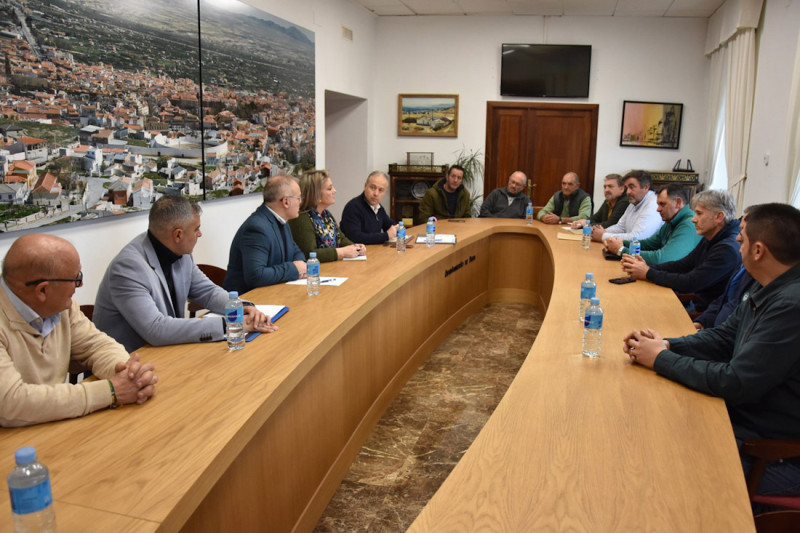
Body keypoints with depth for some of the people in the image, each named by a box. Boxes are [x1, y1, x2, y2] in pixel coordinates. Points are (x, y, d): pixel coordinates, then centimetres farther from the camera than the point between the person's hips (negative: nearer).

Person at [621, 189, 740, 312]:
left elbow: (689, 283, -24)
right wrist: (649, 267, -6)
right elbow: (682, 265, 11)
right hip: (696, 303, 8)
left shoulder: (727, 249, -22)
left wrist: (648, 273, -15)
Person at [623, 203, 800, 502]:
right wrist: (667, 345, -7)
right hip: (743, 415, 8)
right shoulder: (769, 291, 1)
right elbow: (724, 336, 10)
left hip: (774, 452, -8)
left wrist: (661, 359, -16)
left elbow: (736, 383, -28)